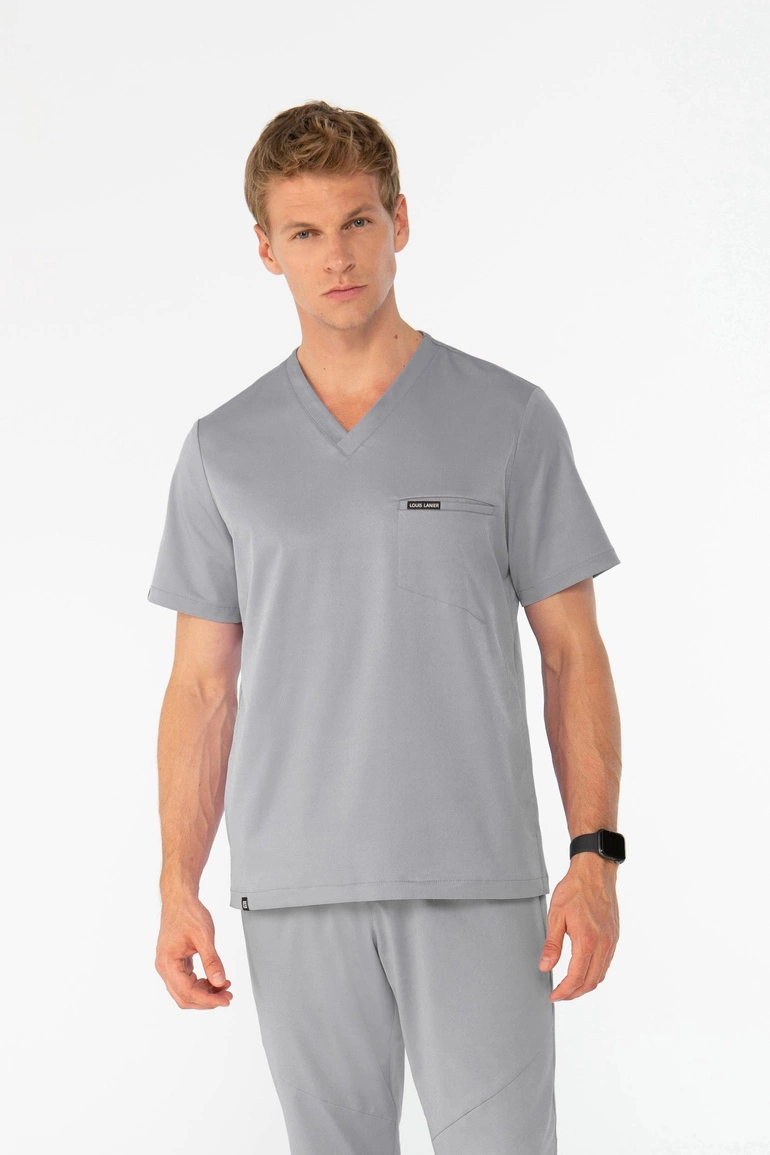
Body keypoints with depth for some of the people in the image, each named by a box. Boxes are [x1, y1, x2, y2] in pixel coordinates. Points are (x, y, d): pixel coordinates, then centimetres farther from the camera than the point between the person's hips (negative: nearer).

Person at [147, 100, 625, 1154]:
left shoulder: (509, 420, 1)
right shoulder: (225, 449, 7)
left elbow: (572, 652, 1)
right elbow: (204, 683, 8)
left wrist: (595, 856, -8)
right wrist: (178, 888, 1)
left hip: (477, 881, -2)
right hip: (295, 891, 2)